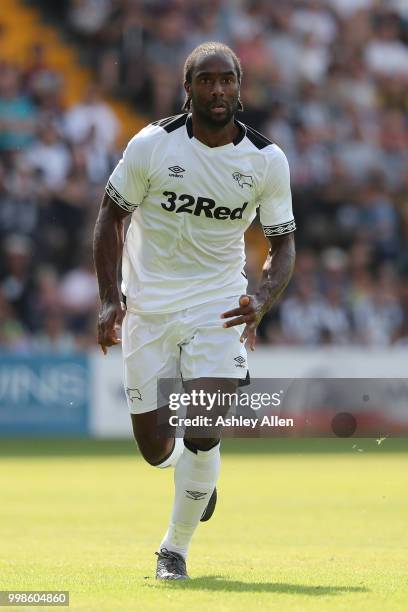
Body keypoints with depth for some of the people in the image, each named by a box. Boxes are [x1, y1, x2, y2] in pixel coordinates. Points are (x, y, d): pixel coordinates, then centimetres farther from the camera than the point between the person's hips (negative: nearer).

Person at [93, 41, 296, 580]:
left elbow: (282, 242, 3)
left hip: (219, 308, 0)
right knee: (155, 450, 1)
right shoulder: (152, 145, -9)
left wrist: (262, 303, -15)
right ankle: (196, 469, 40)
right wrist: (110, 299, -9)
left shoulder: (267, 160, -6)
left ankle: (176, 547, 5)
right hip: (148, 308, 0)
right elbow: (112, 216, 1)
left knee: (203, 434, -17)